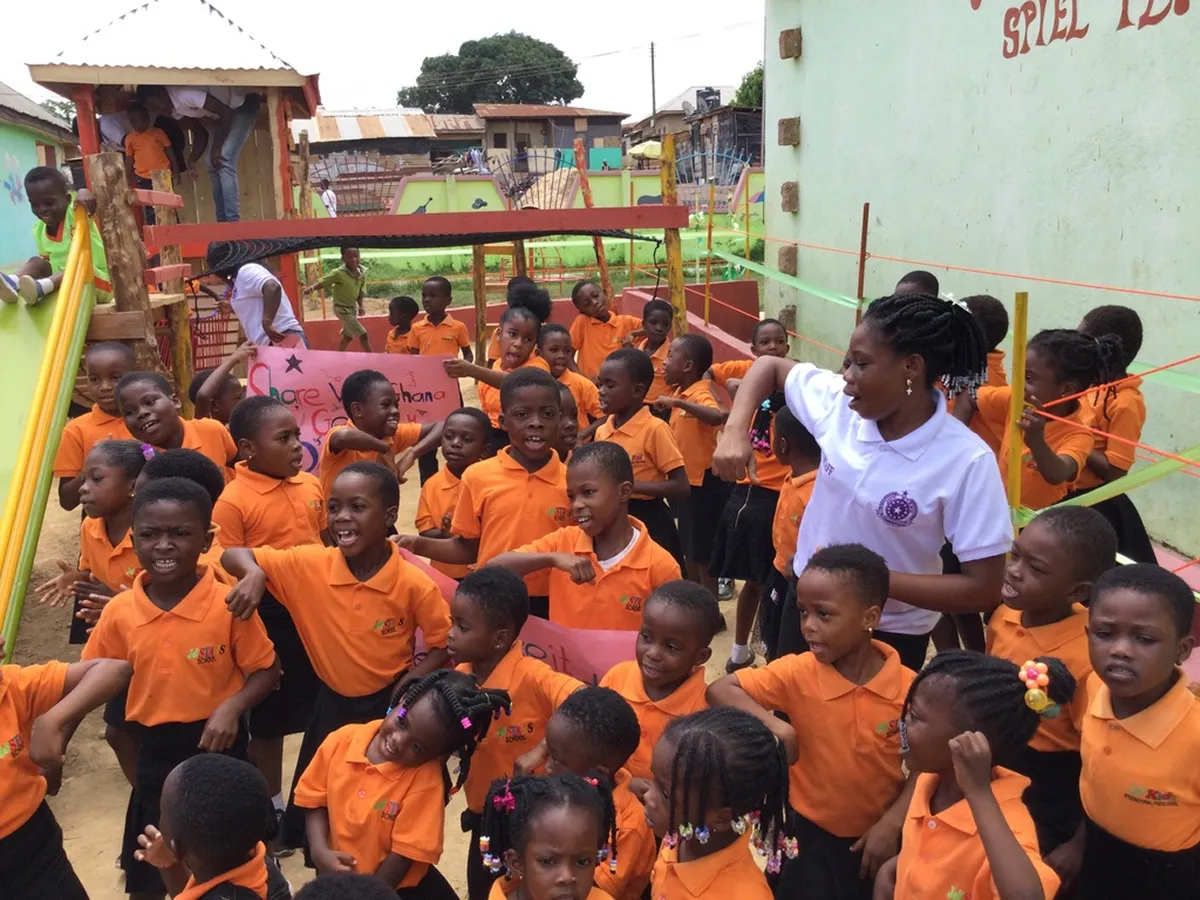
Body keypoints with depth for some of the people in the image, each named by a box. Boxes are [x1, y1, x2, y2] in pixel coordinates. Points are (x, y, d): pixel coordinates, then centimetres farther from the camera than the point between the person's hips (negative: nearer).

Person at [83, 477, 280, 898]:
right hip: (156, 749, 3)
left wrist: (232, 707, -25)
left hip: (218, 743, -2)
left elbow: (267, 671, -10)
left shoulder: (229, 604, -18)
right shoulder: (119, 612, -9)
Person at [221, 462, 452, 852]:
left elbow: (444, 645, -8)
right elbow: (234, 554, -11)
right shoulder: (309, 565, -15)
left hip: (389, 705, -2)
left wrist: (409, 684, -21)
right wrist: (254, 573, -33)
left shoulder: (414, 584, -20)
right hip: (331, 703, 3)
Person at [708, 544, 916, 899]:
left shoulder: (909, 687, -16)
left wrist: (891, 824, -14)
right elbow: (719, 690, -17)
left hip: (878, 835, 1)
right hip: (811, 831, 0)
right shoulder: (797, 673, -16)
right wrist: (773, 725, -30)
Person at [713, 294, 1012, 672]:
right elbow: (769, 366, 5)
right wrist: (735, 432, -12)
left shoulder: (967, 461, -24)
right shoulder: (839, 401, -12)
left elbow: (984, 589, -22)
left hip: (890, 636, -4)